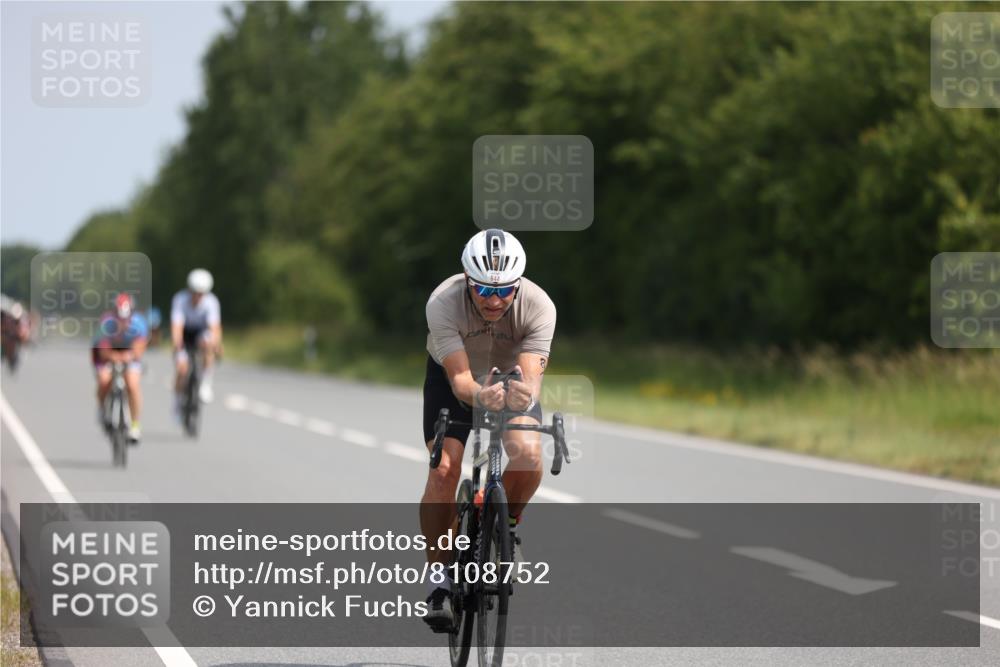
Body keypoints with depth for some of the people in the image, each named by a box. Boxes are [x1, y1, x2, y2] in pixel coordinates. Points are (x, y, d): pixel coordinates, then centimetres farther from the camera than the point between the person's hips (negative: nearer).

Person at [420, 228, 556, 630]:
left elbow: (532, 375, -41)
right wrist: (478, 396, -63)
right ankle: (439, 581, -7)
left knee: (528, 454, -27)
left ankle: (506, 525, 4)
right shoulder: (443, 303, -35)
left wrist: (524, 394, -64)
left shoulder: (538, 306, -32)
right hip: (452, 377, -1)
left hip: (513, 377, 1)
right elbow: (459, 377, -41)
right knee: (444, 470, -20)